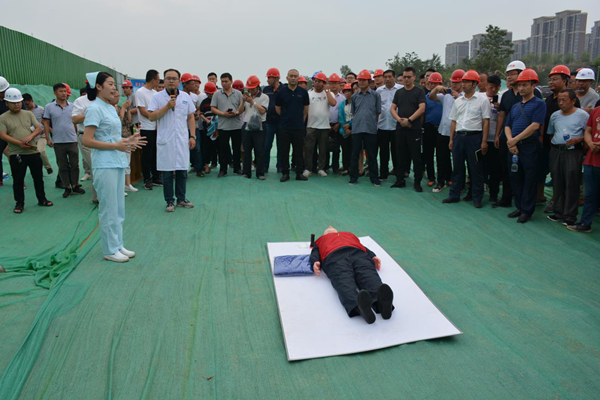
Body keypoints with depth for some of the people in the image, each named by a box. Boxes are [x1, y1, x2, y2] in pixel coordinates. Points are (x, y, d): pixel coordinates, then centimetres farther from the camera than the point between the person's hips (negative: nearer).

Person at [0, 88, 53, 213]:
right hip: (16, 155, -2)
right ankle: (19, 203, 16)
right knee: (18, 180, 5)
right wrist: (19, 143, -20)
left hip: (33, 152, 2)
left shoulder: (29, 114, 8)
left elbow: (38, 128, 4)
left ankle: (42, 199, 24)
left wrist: (30, 137, -17)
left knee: (38, 177, 11)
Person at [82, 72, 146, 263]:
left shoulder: (110, 108, 15)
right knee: (109, 209, -1)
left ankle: (118, 245, 24)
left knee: (118, 208, 14)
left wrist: (127, 141, 6)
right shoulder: (95, 108, -11)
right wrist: (116, 146, -19)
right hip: (105, 165, -9)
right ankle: (110, 250, 10)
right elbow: (87, 141, -17)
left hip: (118, 163, 9)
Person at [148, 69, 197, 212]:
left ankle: (181, 199, 20)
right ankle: (169, 201, 12)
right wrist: (167, 106, -14)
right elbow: (151, 116, -7)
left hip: (182, 140, 2)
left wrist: (192, 136, 3)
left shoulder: (185, 97, 9)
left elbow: (191, 117, 11)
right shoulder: (157, 97, 0)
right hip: (165, 140, -2)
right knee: (167, 172, 2)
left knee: (182, 171, 7)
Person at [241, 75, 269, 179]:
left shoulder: (264, 97, 0)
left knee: (260, 151, -4)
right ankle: (247, 172, 13)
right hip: (247, 126, 4)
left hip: (259, 127, -4)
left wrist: (252, 102, -12)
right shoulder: (247, 96, 14)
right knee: (247, 150, 6)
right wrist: (243, 101, -4)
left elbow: (262, 111, -12)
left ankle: (260, 173, 2)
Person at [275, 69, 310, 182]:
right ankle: (285, 173, 12)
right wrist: (286, 118, 11)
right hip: (285, 127, 0)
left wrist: (301, 120, 9)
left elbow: (306, 109, 11)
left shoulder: (303, 92, 4)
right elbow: (277, 109, 9)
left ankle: (299, 173, 13)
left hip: (299, 127, 1)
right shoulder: (281, 92, 2)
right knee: (284, 151, 3)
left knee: (299, 151, 5)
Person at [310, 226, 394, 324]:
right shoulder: (320, 240, 43)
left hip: (358, 253, 2)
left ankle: (382, 301, -65)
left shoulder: (350, 234, 47)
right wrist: (315, 262, -3)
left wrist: (373, 256, 7)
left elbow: (363, 247, 30)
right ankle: (359, 306, -67)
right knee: (343, 280, -37)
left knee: (369, 276, -34)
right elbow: (315, 252, 23)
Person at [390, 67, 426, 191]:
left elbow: (421, 108, -10)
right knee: (401, 155, 9)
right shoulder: (399, 92, 13)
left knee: (416, 156, -1)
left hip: (414, 129, -4)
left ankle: (417, 182, 6)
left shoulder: (419, 91, 1)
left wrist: (409, 120, -17)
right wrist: (400, 120, -9)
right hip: (400, 128, 4)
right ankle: (400, 180, 18)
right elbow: (392, 109, 8)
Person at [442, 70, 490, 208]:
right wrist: (451, 139, 10)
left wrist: (484, 141, -10)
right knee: (457, 167, 10)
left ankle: (477, 198, 10)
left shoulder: (482, 100, -2)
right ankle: (454, 195, 19)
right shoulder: (458, 101, 13)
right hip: (458, 136, 5)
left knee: (476, 169, 1)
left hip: (474, 136, -5)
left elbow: (486, 121, -4)